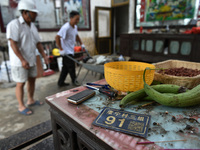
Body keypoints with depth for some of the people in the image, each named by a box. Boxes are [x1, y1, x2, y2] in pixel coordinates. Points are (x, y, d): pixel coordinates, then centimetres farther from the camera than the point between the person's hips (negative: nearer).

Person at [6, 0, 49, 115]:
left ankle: (31, 100, 33)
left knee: (32, 80, 15)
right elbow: (13, 44, -20)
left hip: (31, 60, 8)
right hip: (20, 62, -7)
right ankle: (21, 106, 17)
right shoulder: (14, 24, -13)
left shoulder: (32, 26, 10)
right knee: (21, 83, 2)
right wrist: (22, 60, -25)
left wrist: (44, 56, 1)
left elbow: (38, 43, 11)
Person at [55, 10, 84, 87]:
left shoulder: (75, 27, 8)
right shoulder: (66, 27, -21)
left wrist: (81, 44, 18)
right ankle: (74, 80, 23)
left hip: (71, 51, 9)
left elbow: (76, 36, 25)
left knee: (66, 67, 13)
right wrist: (61, 49, -24)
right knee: (71, 67, 2)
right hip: (66, 52, -9)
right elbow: (57, 37, -23)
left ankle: (61, 82, 23)